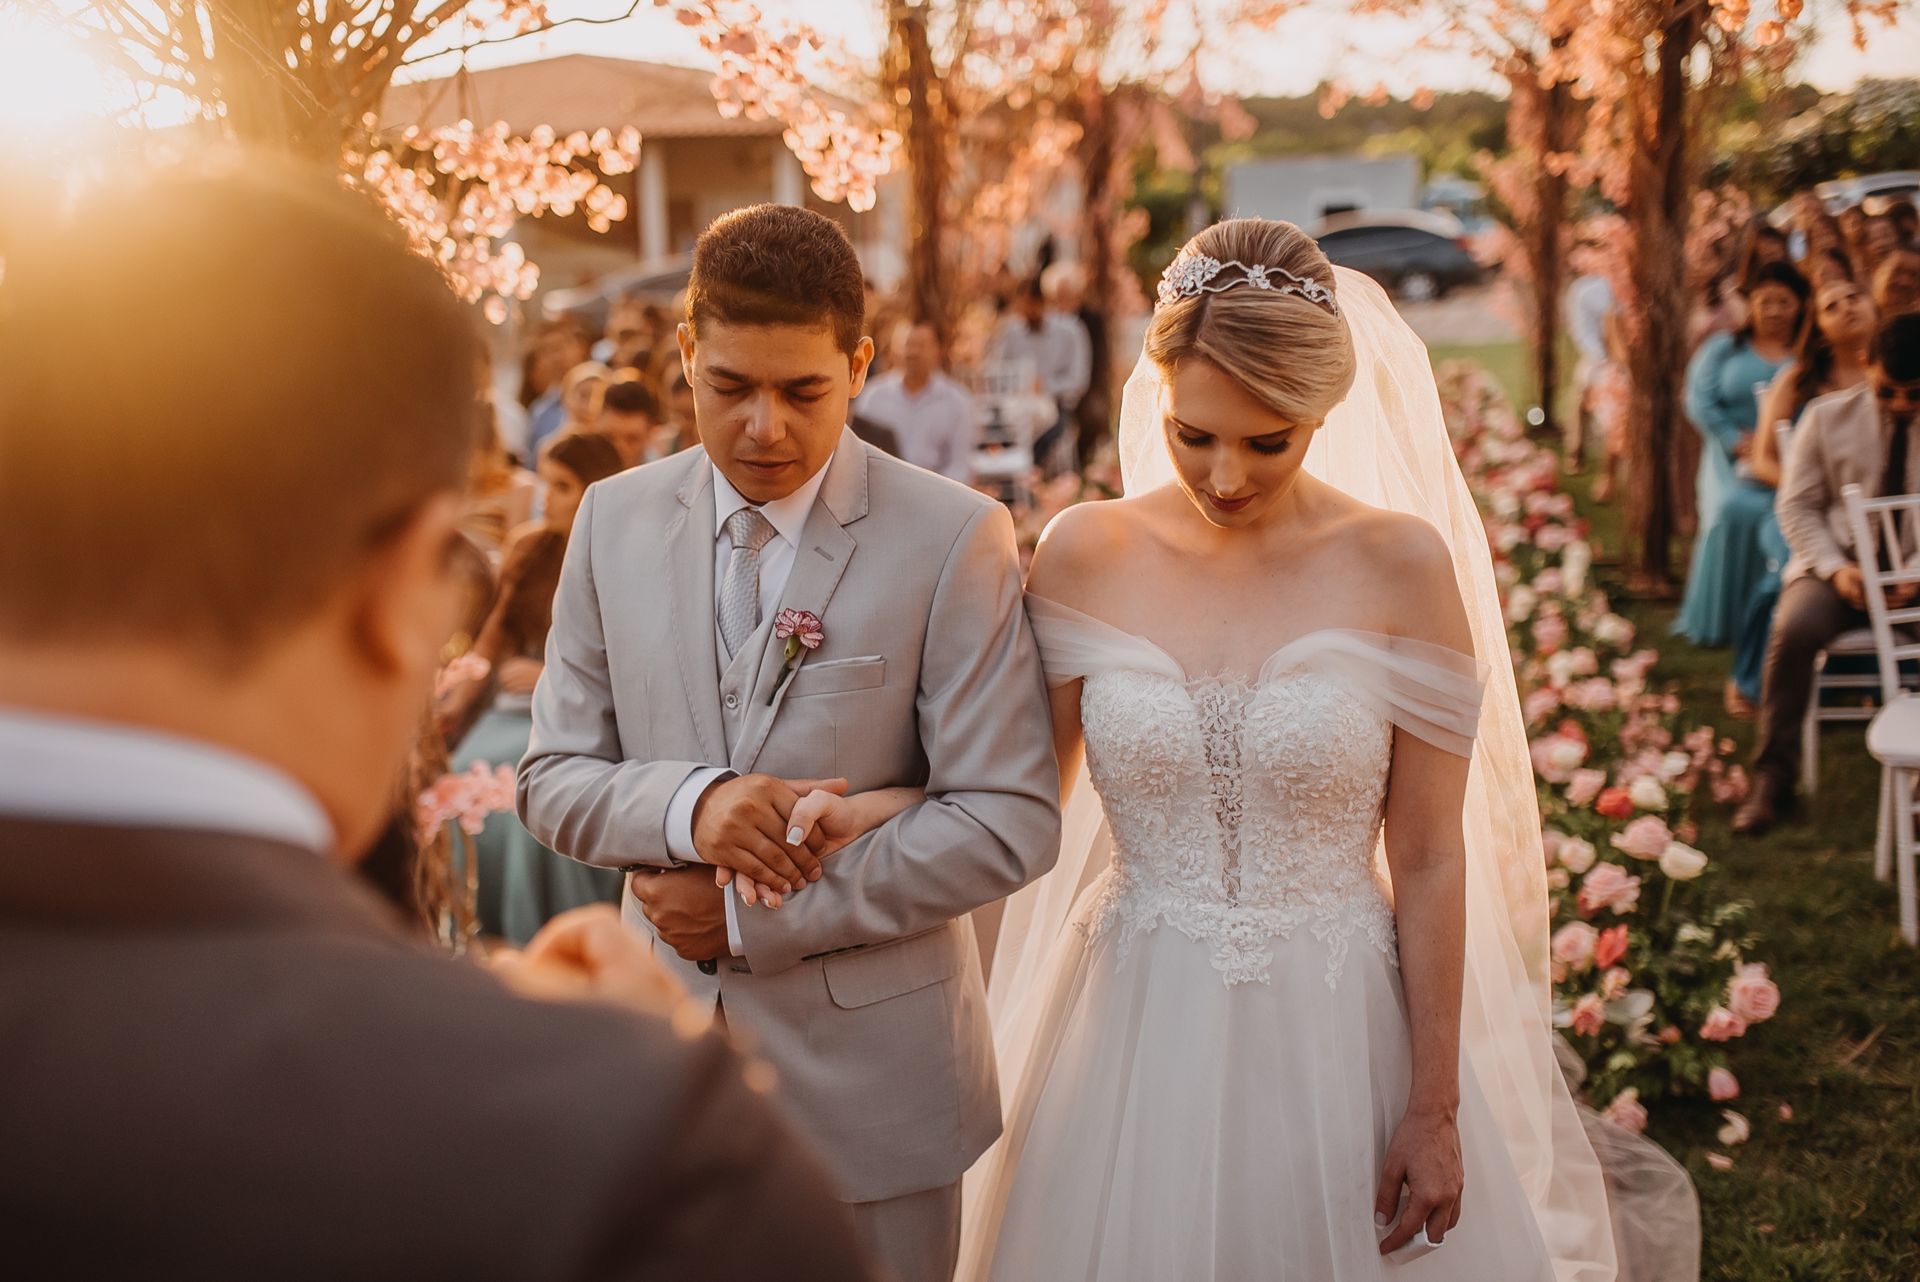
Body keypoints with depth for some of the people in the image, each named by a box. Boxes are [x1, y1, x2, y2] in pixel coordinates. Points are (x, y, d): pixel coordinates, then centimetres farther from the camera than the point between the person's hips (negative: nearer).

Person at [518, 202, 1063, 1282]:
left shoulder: (955, 538, -11)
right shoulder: (616, 521, 1)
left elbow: (1008, 826, -15)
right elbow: (553, 781, 3)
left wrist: (752, 918, -15)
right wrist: (686, 804, -19)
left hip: (870, 1076, -3)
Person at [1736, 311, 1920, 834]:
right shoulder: (1827, 417, 0)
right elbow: (1797, 506, 2)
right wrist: (1835, 569, -14)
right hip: (1839, 564, 0)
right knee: (1794, 630, -32)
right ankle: (1772, 776, -19)